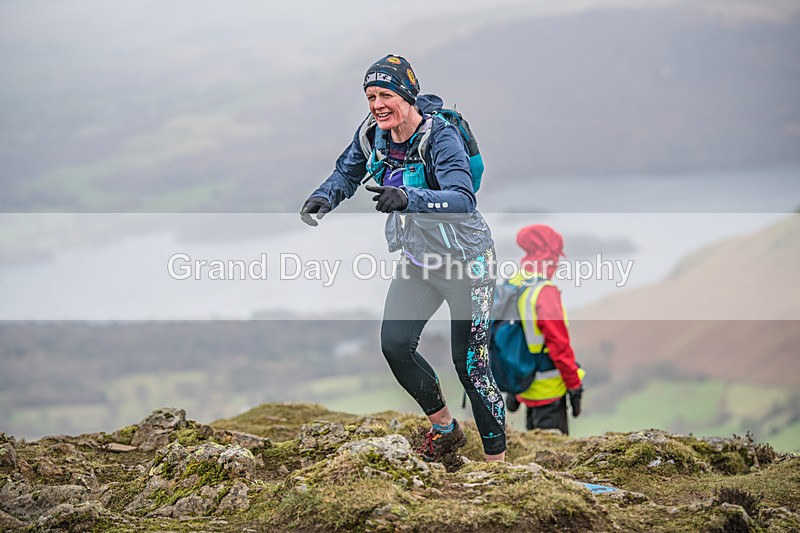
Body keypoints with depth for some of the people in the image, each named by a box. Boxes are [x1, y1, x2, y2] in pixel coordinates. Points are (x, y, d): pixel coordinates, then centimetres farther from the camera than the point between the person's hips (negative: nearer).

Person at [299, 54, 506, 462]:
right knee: (395, 345, 3)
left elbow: (463, 199, -41)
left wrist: (408, 198, -56)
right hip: (417, 258, 7)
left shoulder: (440, 137, -27)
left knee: (470, 365, -6)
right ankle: (445, 429, 26)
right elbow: (347, 173, 9)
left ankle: (497, 459, 7)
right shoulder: (373, 133, -7)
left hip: (465, 261, -7)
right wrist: (324, 198, -14)